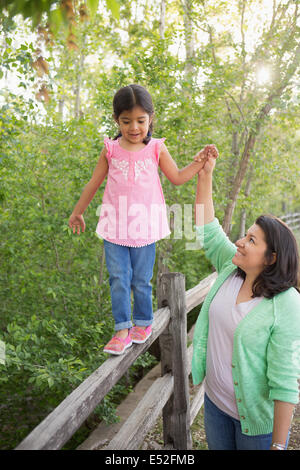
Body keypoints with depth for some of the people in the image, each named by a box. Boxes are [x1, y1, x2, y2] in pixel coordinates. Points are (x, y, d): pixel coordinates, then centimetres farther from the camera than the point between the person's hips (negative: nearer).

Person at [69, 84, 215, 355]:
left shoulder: (156, 149, 2)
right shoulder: (111, 150, 3)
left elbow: (177, 178, 10)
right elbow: (94, 183, 13)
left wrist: (199, 161, -2)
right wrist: (78, 212, 20)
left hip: (144, 224, -1)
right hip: (115, 225, 1)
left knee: (141, 280, 7)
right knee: (118, 279, 0)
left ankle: (143, 323, 29)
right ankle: (122, 330, 11)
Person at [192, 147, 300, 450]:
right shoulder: (232, 269, -7)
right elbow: (208, 231, -2)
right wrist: (205, 176, -9)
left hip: (257, 418, -6)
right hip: (215, 402, 7)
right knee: (217, 448, 25)